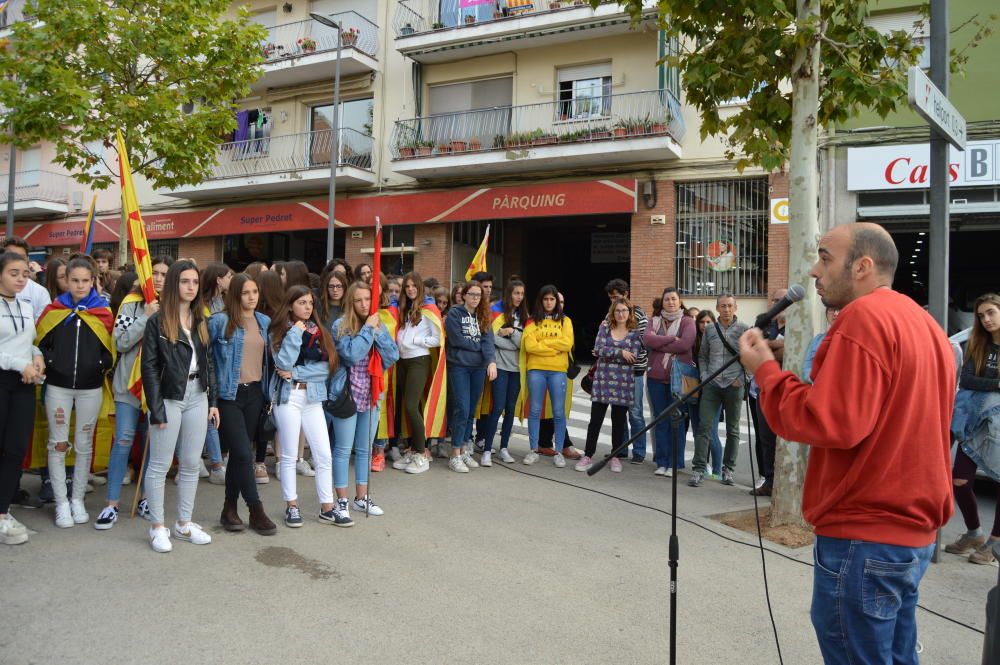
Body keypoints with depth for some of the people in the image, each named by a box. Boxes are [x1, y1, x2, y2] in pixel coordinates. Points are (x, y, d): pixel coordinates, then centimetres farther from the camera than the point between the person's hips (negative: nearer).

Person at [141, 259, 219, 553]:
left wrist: (213, 401, 8)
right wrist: (156, 408, -13)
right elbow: (149, 366, -8)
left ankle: (184, 523, 22)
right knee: (159, 465, 3)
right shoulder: (157, 322, -6)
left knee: (191, 464, 10)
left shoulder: (200, 321, 10)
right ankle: (157, 527, 14)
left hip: (197, 398, 5)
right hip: (169, 399, -5)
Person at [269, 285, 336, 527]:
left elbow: (326, 367, -2)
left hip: (313, 397, 3)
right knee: (289, 455, 4)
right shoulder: (280, 332, 1)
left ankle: (327, 508, 10)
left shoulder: (319, 332, 9)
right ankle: (292, 506, 17)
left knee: (324, 455, 2)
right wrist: (295, 333, -16)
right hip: (288, 397, -3)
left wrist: (295, 373, -11)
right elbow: (284, 363, -15)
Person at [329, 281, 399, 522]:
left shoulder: (379, 325, 7)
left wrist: (377, 332, -13)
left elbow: (393, 356, -3)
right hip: (346, 395, -5)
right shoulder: (341, 326, -9)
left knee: (365, 450, 14)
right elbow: (351, 354, -24)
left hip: (371, 395, 5)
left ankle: (362, 497, 25)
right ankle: (342, 502, 9)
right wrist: (367, 328, -18)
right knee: (343, 449, 0)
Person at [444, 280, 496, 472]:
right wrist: (478, 345, -3)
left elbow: (488, 340, -2)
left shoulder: (483, 316, 12)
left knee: (471, 411, 9)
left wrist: (492, 361, -18)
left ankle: (464, 450, 19)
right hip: (459, 367, -5)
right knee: (462, 410, -10)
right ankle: (455, 455, -4)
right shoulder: (455, 313, -2)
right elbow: (456, 339, -12)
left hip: (479, 368, 5)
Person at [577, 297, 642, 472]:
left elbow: (634, 357, -9)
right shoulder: (605, 328, 5)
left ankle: (616, 457, 20)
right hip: (602, 380, 0)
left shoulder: (635, 332, 2)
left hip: (624, 382, 0)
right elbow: (599, 348, -9)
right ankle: (588, 455, 10)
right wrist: (620, 352, -15)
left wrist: (607, 354, -8)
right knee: (595, 419, 0)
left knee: (619, 421, 8)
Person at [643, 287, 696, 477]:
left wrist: (659, 345, -8)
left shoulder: (687, 321, 2)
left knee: (676, 420, 1)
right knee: (661, 420, 7)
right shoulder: (655, 321, 12)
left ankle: (674, 463, 8)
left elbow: (685, 344, -15)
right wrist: (671, 339, -14)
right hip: (656, 376, 3)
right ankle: (661, 462, 14)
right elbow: (647, 339, -7)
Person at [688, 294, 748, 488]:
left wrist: (741, 378, -7)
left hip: (734, 385, -1)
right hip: (711, 384, 2)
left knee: (733, 430, 8)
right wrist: (704, 376, 3)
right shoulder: (709, 329, 10)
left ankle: (728, 469, 18)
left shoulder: (743, 329, 1)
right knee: (704, 426, -5)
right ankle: (699, 468, -2)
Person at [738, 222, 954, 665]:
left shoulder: (864, 317, -16)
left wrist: (765, 371, -13)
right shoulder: (923, 322, 14)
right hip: (912, 528, 10)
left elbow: (832, 422, -23)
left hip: (865, 535, -10)